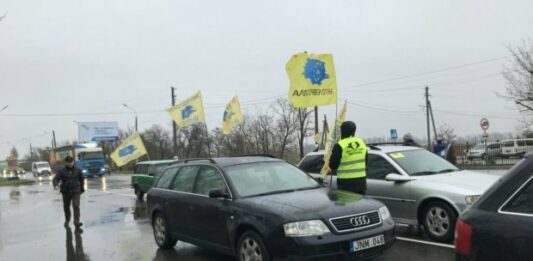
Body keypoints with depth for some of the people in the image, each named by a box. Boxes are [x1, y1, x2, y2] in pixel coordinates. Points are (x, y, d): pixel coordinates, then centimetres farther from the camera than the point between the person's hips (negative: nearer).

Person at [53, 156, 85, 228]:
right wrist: (55, 185, -33)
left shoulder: (78, 170, 4)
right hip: (66, 192, 1)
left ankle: (76, 222, -17)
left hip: (75, 192, -1)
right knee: (66, 207, 13)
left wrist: (82, 189, 21)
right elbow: (56, 178, -12)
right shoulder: (62, 171, -1)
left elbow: (82, 179, 16)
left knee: (76, 206, -14)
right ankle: (67, 220, 35)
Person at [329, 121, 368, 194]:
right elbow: (365, 160, 14)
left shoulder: (339, 146, -14)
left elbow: (332, 165, -10)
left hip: (346, 182, -5)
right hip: (361, 181, 5)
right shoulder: (362, 142, 4)